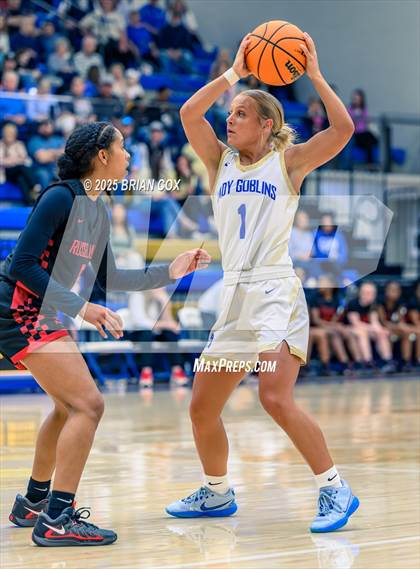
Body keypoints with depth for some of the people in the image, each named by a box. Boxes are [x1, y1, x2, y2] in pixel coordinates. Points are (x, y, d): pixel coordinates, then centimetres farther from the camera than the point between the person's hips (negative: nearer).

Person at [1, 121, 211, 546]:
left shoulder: (97, 210, 11)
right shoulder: (60, 197, -17)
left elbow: (108, 279, 18)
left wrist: (168, 272, 12)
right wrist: (80, 308, -23)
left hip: (43, 316, 10)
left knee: (69, 406, 22)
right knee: (88, 404, -15)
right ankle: (56, 520, -12)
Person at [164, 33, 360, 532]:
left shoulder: (288, 161, 2)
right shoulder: (221, 161, 14)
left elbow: (343, 129, -12)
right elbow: (189, 114, -1)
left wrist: (314, 74, -11)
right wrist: (234, 73, -5)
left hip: (275, 292, -6)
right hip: (235, 297, 6)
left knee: (276, 399, -22)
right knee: (202, 407, 9)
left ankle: (335, 490, -12)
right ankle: (217, 494, 29)